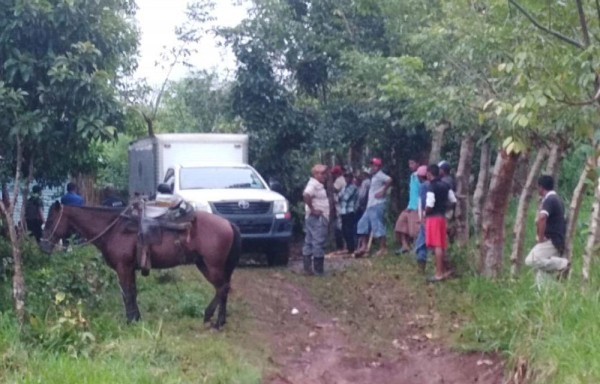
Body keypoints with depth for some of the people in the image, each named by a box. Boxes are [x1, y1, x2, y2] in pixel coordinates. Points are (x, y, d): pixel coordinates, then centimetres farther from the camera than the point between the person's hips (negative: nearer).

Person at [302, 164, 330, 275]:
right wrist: (312, 209, -24)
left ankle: (307, 268, 13)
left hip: (320, 218, 11)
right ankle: (318, 270, -8)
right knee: (319, 243, -9)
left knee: (309, 243, 10)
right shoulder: (313, 184, -14)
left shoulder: (319, 185, 18)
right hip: (317, 218, -11)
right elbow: (306, 195, -31)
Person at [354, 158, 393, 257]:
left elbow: (389, 180, -27)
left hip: (377, 205, -10)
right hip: (371, 206, 10)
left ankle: (383, 248, -6)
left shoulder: (379, 175, -9)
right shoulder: (374, 177, 20)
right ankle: (364, 246, 12)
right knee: (363, 224, 10)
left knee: (377, 226, -10)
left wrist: (383, 192, -22)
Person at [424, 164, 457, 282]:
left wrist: (424, 213, -3)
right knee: (441, 245, 15)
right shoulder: (445, 185, 9)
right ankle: (444, 270, 22)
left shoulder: (432, 187, -16)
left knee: (437, 246, -7)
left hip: (433, 217, -8)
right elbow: (453, 201, 12)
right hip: (442, 216, 8)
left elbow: (429, 206, -22)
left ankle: (439, 273, -6)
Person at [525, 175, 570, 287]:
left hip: (550, 241, -10)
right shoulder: (557, 199, 19)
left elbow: (542, 218, -30)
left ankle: (562, 264, -18)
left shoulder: (549, 200, -13)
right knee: (541, 270, 7)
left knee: (531, 260, -24)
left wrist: (540, 237, -21)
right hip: (556, 242, 10)